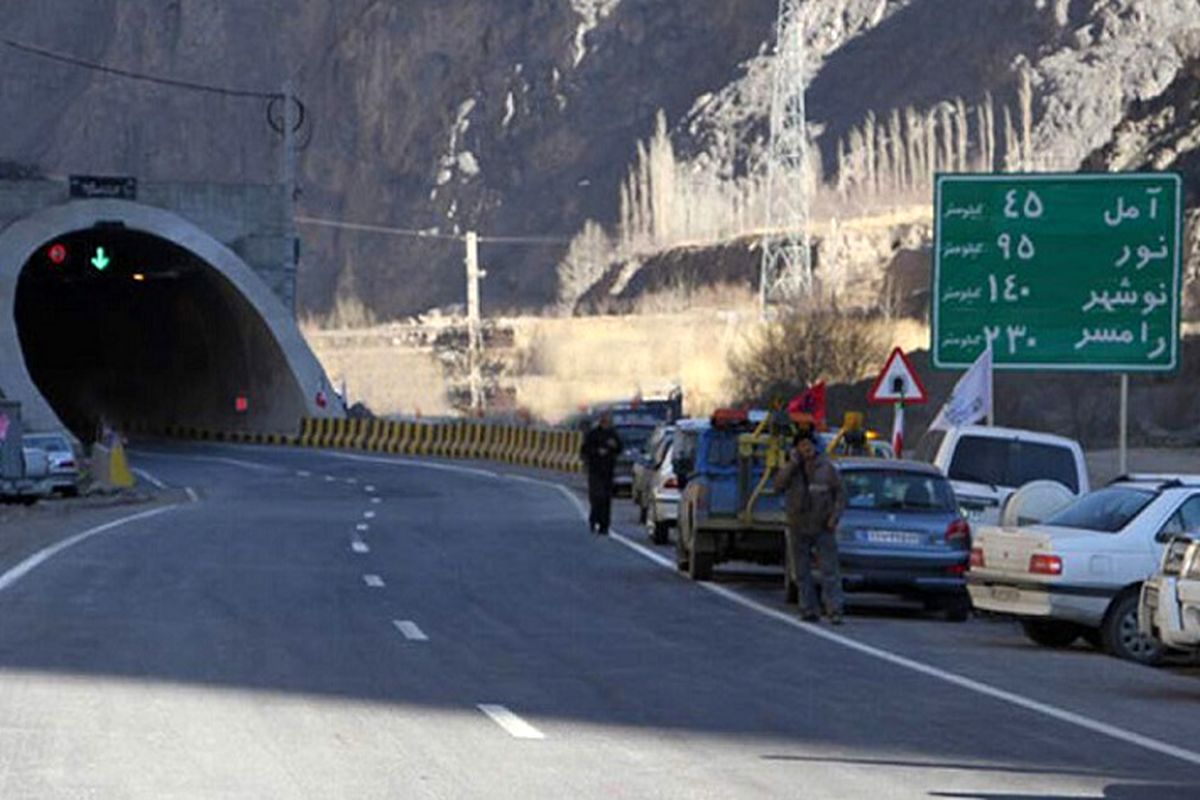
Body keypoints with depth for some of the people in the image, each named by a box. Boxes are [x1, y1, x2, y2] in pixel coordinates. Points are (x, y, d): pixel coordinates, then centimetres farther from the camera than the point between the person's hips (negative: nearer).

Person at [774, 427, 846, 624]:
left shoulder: (826, 467, -2)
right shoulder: (792, 468, 3)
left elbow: (840, 493, 3)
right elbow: (778, 485, -14)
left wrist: (835, 516, -9)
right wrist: (792, 464, -17)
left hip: (823, 527, -3)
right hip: (799, 529, 3)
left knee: (830, 571, -8)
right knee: (802, 573, 6)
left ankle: (834, 611, -12)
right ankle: (808, 611, 14)